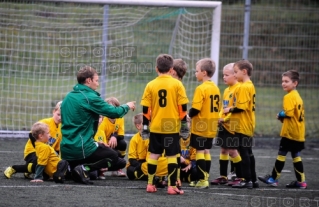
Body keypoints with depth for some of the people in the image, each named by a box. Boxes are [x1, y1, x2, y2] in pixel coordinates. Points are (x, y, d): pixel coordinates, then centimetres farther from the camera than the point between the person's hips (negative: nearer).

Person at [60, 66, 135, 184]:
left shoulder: (68, 97, 12)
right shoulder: (90, 97, -12)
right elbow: (114, 113, -12)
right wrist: (127, 107, 11)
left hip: (66, 149, 8)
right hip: (82, 148, -8)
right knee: (113, 157, 14)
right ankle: (84, 168, -8)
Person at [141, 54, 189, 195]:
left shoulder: (150, 85, 0)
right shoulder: (177, 84, -4)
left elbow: (145, 109, 0)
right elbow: (183, 107, -5)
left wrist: (145, 126, 8)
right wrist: (184, 124, 3)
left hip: (155, 127, 2)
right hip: (172, 127, -2)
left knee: (154, 154, 13)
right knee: (172, 156, 1)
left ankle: (150, 184, 16)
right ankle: (172, 186, -2)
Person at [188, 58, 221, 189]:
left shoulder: (201, 89, -16)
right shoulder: (215, 88, 8)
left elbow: (195, 109, -20)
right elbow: (218, 108, 14)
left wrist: (189, 115, -1)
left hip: (200, 128, -7)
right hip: (211, 128, 7)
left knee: (200, 151, -2)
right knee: (206, 151, 13)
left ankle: (202, 180, -3)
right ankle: (205, 178, 16)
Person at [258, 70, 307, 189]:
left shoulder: (289, 97, -15)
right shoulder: (297, 96, 13)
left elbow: (289, 113, -24)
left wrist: (280, 115, -5)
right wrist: (282, 117, 10)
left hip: (289, 133, -9)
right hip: (298, 133, 9)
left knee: (281, 154, 1)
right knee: (296, 156, 12)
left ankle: (274, 178, 8)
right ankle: (301, 181, 11)